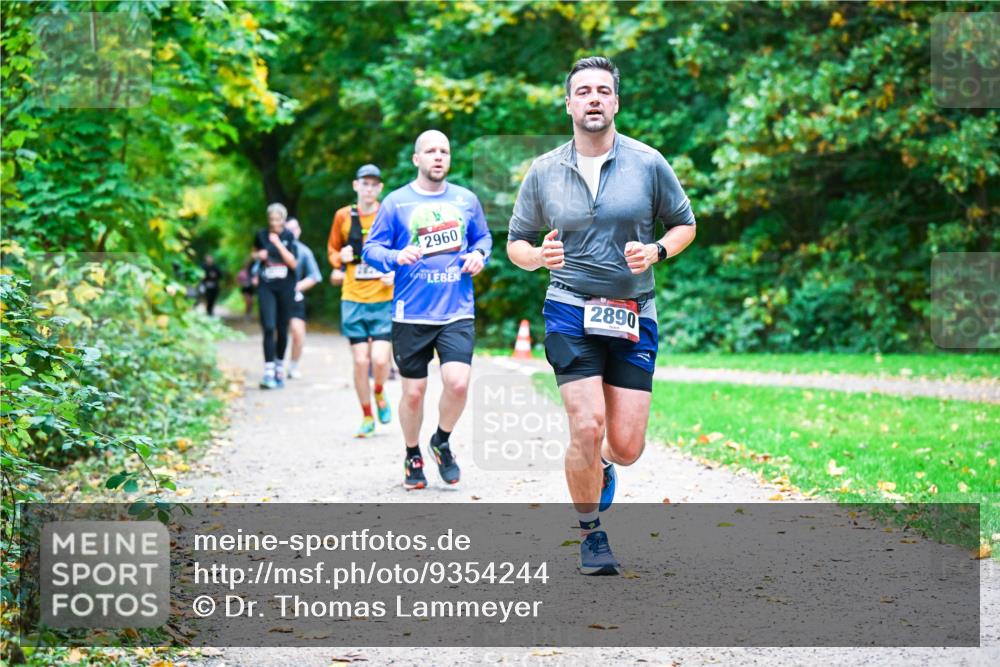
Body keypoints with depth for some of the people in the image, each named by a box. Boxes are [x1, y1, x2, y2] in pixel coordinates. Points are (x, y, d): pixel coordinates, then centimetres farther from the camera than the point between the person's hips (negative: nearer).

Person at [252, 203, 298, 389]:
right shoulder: (261, 235, 3)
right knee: (269, 328, -13)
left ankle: (280, 367, 26)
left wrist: (278, 244, -17)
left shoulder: (289, 237, -2)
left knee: (282, 330, 8)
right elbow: (255, 253, 23)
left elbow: (293, 263, -11)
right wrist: (259, 255, 0)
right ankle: (268, 371, -18)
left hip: (285, 288, 0)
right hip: (266, 287, 0)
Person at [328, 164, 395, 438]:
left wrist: (396, 273, -8)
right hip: (353, 299, 1)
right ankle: (367, 417, 15)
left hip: (384, 299, -1)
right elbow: (332, 250, 16)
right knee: (360, 361, -1)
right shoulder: (343, 216, 4)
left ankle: (379, 394, 22)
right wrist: (340, 258, -6)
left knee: (380, 359, -12)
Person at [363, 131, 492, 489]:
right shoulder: (396, 202, 0)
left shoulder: (467, 200, 8)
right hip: (412, 315, -1)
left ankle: (442, 442, 13)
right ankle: (413, 457, 28)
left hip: (457, 312, 1)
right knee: (413, 392, 4)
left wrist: (479, 254, 0)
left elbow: (483, 237, 23)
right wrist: (397, 257, -19)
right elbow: (371, 249, 1)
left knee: (458, 382, -15)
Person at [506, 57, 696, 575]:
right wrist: (538, 256, -11)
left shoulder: (648, 163, 1)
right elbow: (516, 242, 12)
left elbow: (685, 223, 12)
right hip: (570, 312, -1)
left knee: (627, 445, -2)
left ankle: (601, 466, 38)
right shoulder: (543, 172, 3)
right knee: (587, 428, -15)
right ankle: (591, 535, 8)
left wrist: (656, 250, -9)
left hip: (634, 317, 1)